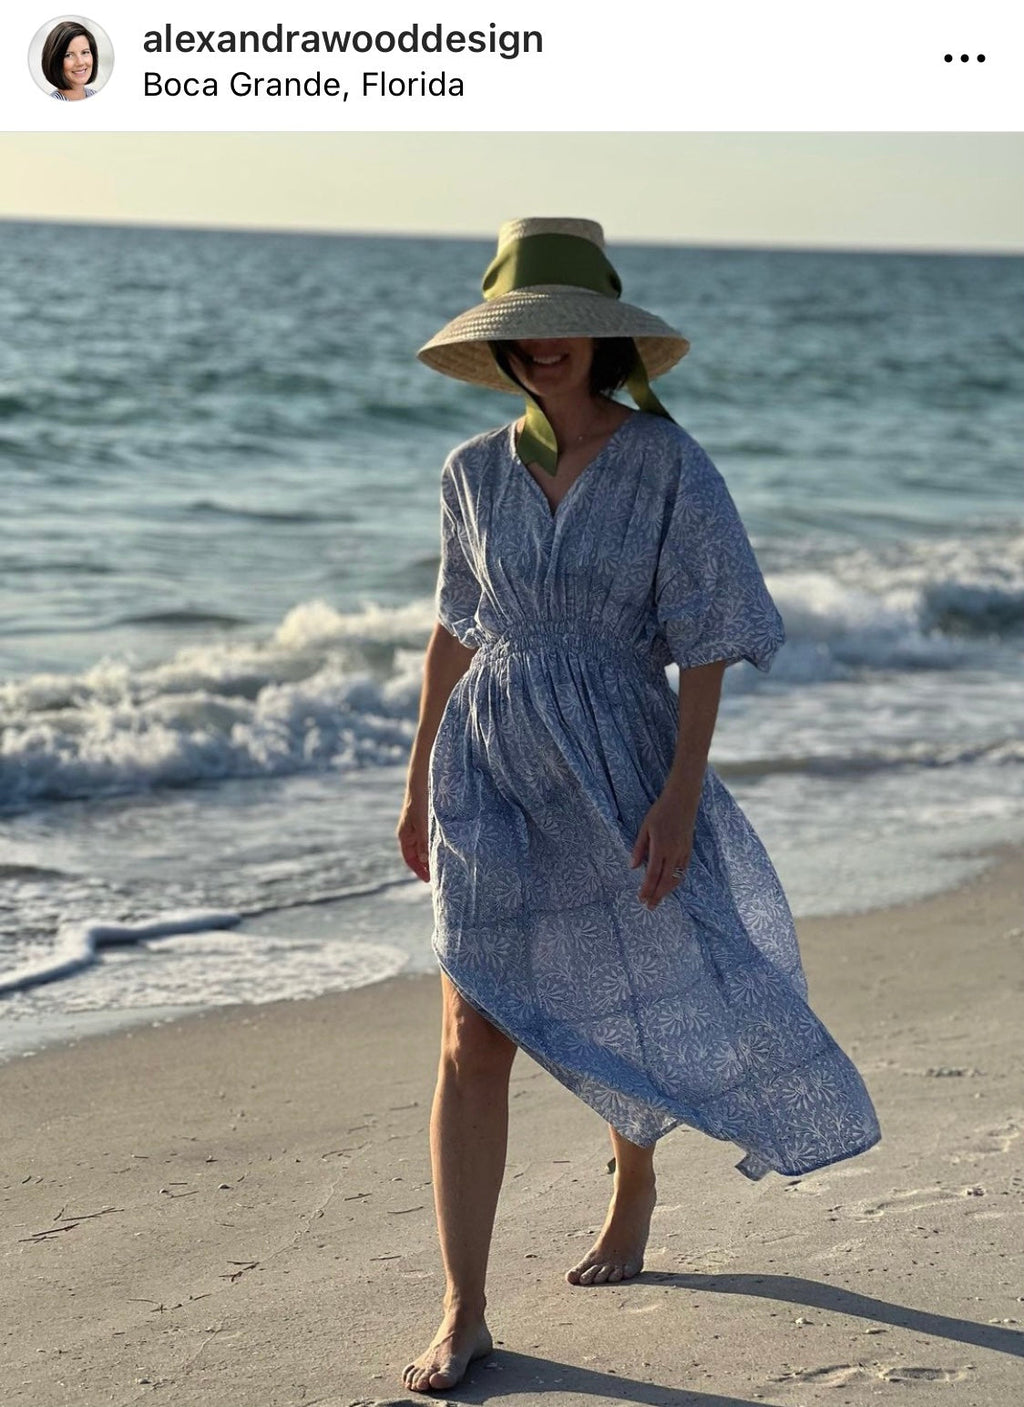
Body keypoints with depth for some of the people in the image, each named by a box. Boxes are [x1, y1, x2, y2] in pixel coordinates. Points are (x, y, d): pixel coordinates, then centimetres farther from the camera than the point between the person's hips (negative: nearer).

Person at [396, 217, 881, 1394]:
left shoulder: (669, 467, -7)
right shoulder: (476, 473, 3)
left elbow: (705, 643, -9)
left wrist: (682, 791, -16)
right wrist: (418, 783, 14)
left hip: (619, 767, -2)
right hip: (491, 772, 2)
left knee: (647, 1004, 10)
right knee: (473, 1040, -5)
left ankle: (634, 1183, 44)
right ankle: (462, 1315, 2)